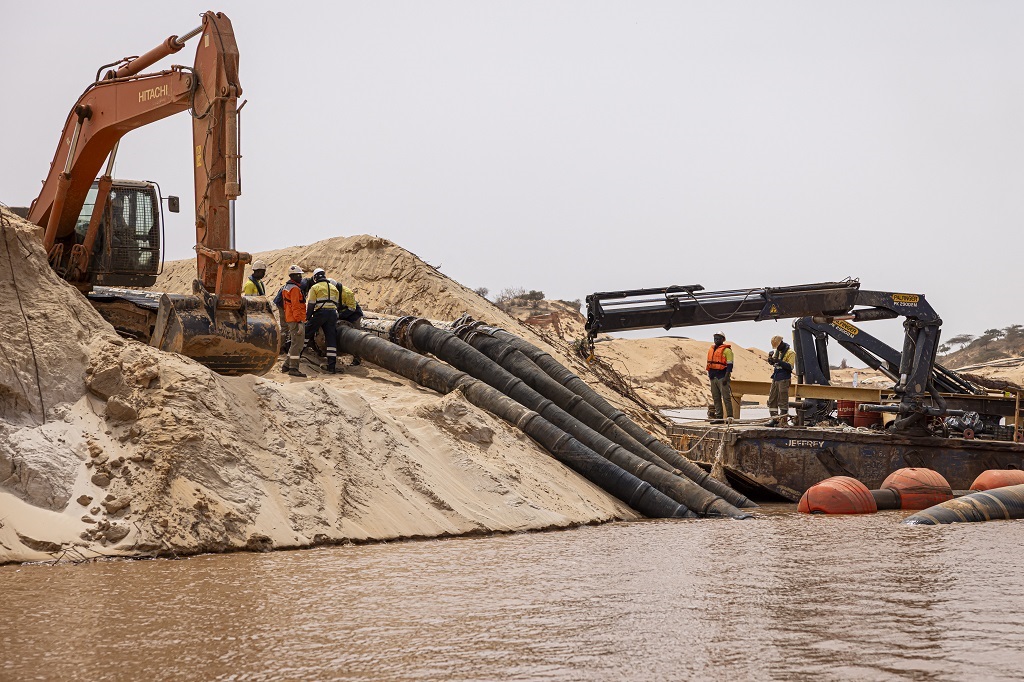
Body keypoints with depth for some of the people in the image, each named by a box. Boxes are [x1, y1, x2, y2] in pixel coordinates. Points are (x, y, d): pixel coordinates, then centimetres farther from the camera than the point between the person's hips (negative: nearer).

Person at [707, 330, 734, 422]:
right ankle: (718, 417, 11)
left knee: (726, 397, -8)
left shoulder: (727, 350, -4)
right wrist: (709, 375, 17)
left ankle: (730, 416, -7)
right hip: (713, 377, 7)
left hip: (722, 377, -7)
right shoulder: (711, 350, 18)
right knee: (716, 398, 7)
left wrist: (726, 377, -16)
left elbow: (729, 365, -9)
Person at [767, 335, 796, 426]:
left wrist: (779, 361, -27)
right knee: (772, 400, 9)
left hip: (784, 379, -8)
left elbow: (790, 366, -17)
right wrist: (770, 357, -1)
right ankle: (775, 419, 14)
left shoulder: (790, 352, -9)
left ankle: (783, 420, -4)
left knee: (783, 401, -6)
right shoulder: (777, 351, 15)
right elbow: (771, 363, 21)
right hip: (775, 379, 8)